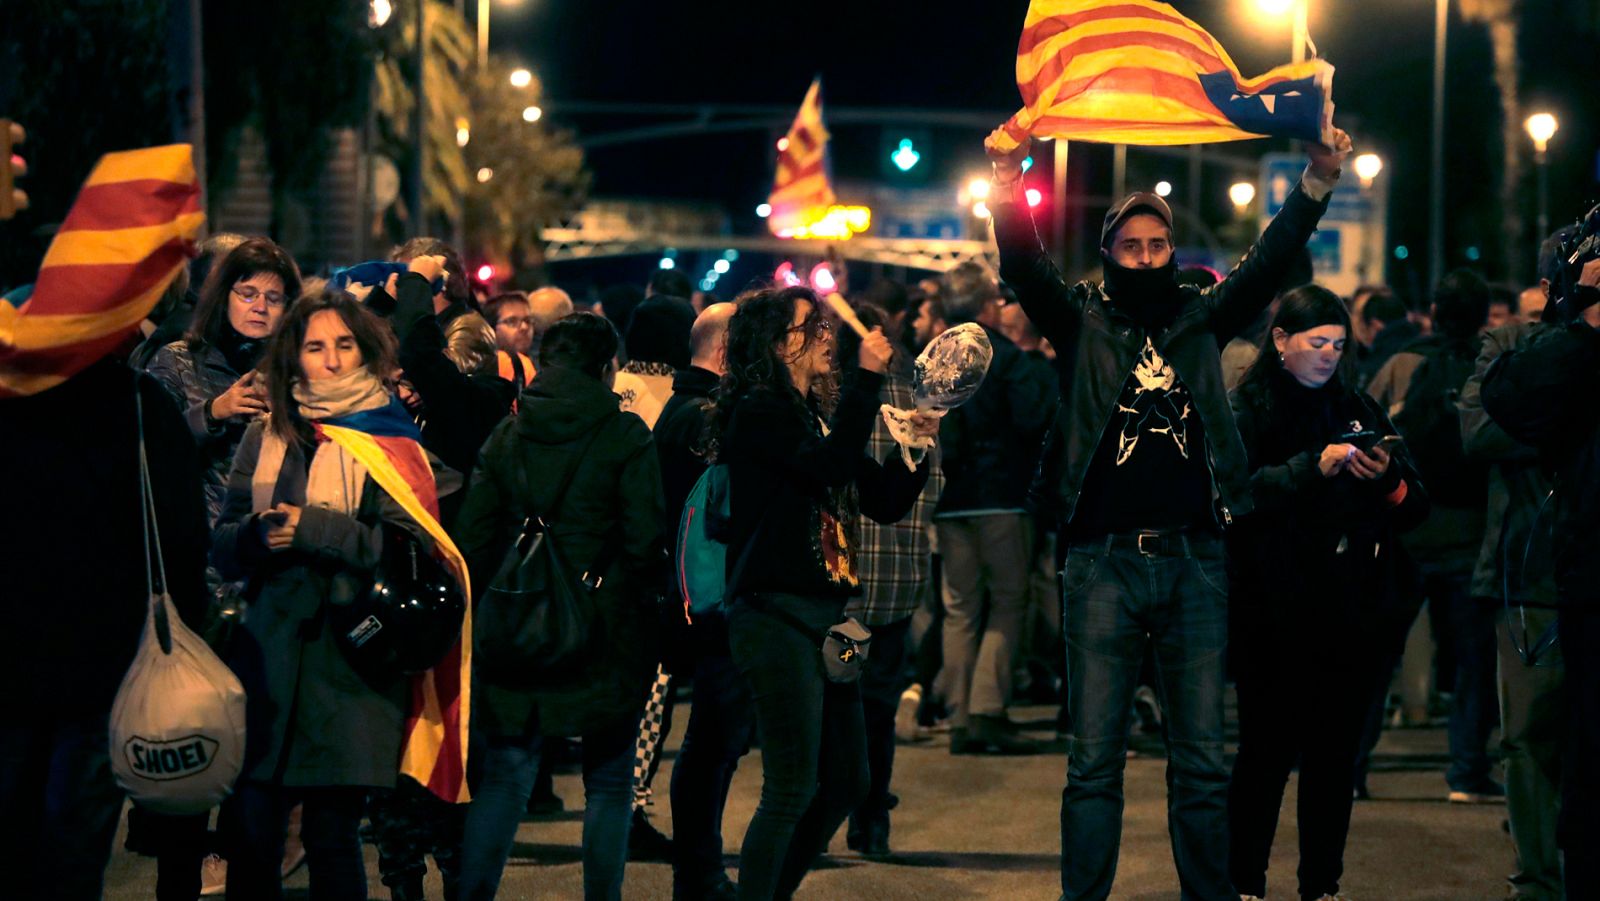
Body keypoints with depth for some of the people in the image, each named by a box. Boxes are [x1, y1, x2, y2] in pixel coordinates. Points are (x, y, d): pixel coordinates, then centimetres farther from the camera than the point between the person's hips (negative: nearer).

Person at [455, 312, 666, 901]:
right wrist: (645, 599, 4)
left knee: (504, 777, 8)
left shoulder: (507, 435, 4)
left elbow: (472, 538, 5)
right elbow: (645, 541, -10)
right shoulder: (624, 437, -7)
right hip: (606, 629, -3)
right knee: (609, 785, 8)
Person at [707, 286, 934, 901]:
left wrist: (916, 443, 1)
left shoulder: (818, 416, 17)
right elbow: (828, 467, -25)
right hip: (776, 614, -9)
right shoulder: (759, 412, -9)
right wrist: (869, 379, -20)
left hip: (826, 614, 9)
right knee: (794, 787, -10)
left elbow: (888, 501, 17)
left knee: (846, 782, 12)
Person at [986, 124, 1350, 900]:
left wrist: (1319, 180, -12)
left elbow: (1269, 260, 3)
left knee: (1202, 760, 6)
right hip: (1105, 560, -2)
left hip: (1194, 560, 2)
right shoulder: (1082, 322, 7)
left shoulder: (1201, 319, 12)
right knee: (1094, 758, 1)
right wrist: (1009, 187, -25)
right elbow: (1025, 268, -8)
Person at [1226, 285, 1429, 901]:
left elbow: (1415, 509, 10)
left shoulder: (1358, 411, 14)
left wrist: (1388, 481, -10)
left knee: (1334, 754, 5)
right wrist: (1312, 468, -25)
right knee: (1267, 749, -2)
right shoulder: (1245, 410, 0)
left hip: (1347, 613, 4)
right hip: (1272, 613, -4)